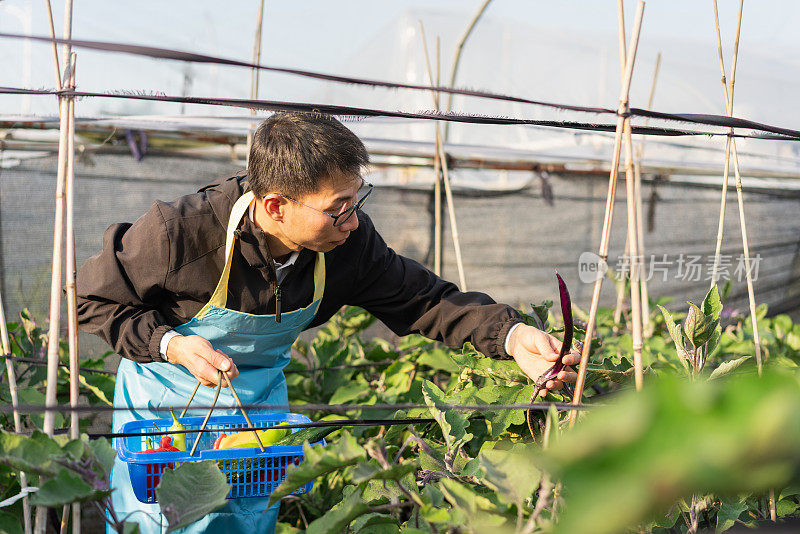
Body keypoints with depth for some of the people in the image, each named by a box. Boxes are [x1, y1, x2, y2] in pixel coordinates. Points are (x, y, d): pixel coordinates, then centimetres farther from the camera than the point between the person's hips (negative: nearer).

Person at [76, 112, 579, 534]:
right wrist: (171, 344, -32)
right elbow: (92, 297, -19)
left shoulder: (349, 240, -23)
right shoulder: (178, 232, -34)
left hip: (260, 398, 4)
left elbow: (422, 298, -14)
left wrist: (510, 334, -29)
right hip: (166, 393, -3)